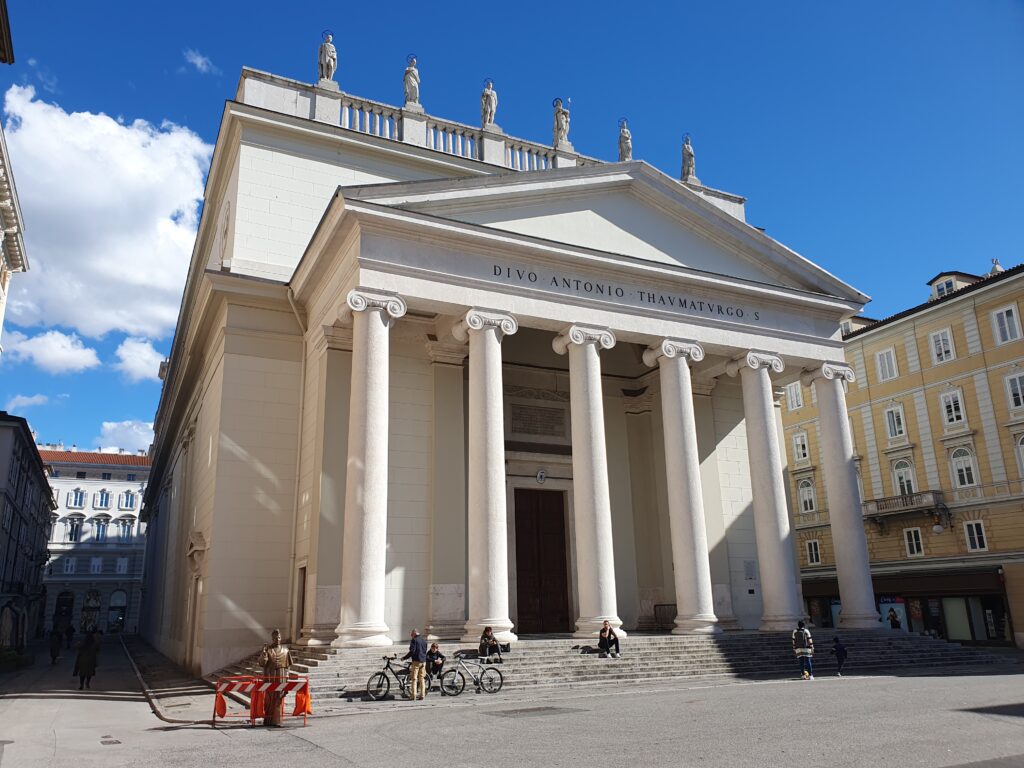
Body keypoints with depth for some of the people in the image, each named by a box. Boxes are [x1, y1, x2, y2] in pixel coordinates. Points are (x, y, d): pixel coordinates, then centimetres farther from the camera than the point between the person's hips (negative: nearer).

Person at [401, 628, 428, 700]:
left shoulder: (414, 640, -8)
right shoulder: (424, 641, 15)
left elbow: (412, 651, -16)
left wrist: (404, 658, -8)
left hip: (416, 661, -7)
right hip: (423, 661, 7)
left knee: (414, 679, -2)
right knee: (422, 679, 11)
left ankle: (414, 696, -5)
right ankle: (422, 695, 10)